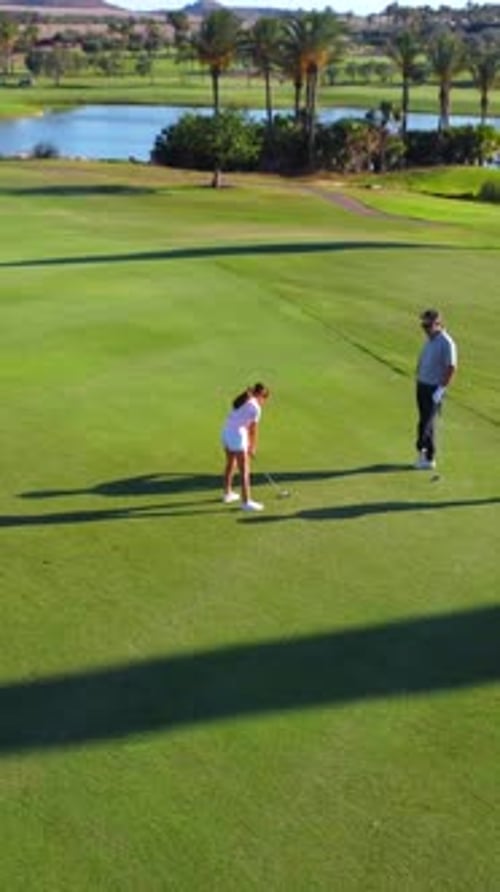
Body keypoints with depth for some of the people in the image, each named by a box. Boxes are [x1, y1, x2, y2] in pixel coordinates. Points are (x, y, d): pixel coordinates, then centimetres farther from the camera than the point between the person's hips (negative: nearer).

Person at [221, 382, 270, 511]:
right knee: (244, 470, -5)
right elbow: (253, 429, -5)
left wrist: (249, 444, 15)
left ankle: (227, 494, 39)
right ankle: (246, 502, -4)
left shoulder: (242, 401, 17)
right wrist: (253, 447, 6)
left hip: (226, 432, 9)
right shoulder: (256, 408, -8)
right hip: (237, 435, -9)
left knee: (230, 464, 25)